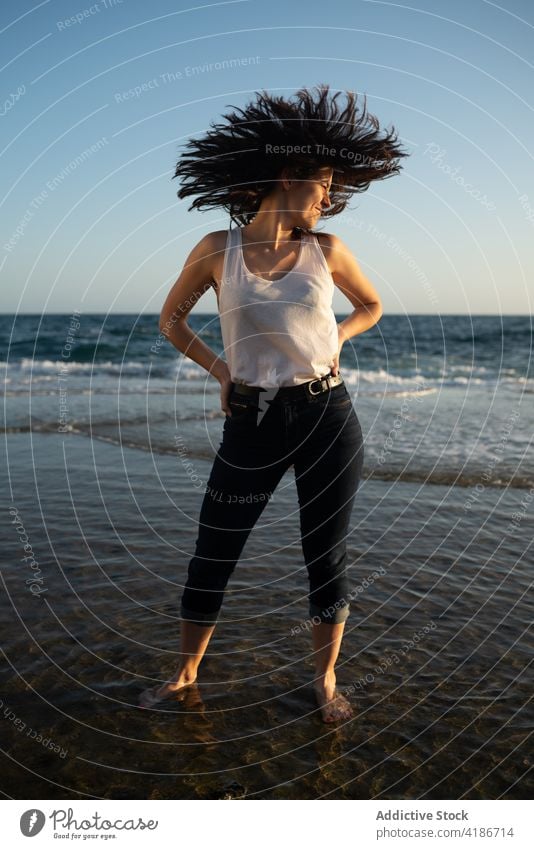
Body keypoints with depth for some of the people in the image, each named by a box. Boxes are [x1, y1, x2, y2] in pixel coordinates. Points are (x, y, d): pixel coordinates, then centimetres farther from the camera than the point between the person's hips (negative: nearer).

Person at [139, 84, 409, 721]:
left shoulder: (326, 251, 2)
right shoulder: (217, 250, -1)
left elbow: (371, 305, 19)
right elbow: (171, 319, 11)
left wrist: (336, 338, 2)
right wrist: (219, 368, 1)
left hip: (328, 418, 1)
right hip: (252, 424, -1)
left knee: (326, 556, 9)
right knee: (212, 555, 7)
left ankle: (325, 678, 29)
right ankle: (186, 673, 30)